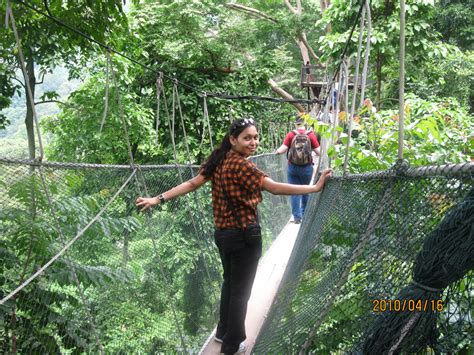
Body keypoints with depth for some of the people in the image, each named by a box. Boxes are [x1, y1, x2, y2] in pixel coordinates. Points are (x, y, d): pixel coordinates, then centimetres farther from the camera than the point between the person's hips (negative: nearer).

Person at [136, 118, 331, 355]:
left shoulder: (219, 160, 3)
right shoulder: (242, 165, -21)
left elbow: (192, 184, 0)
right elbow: (275, 188, -27)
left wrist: (159, 199, 4)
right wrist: (316, 187, -26)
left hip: (222, 233, 8)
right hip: (244, 236, -8)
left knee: (229, 282, 25)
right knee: (240, 290, 8)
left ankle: (224, 331, 40)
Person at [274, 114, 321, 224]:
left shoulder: (291, 135, -5)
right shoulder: (311, 135, -5)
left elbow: (283, 149, -10)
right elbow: (318, 151, -5)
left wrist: (277, 151, 9)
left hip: (293, 167, 0)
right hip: (307, 168, 1)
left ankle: (297, 217, 4)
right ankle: (305, 215, 26)